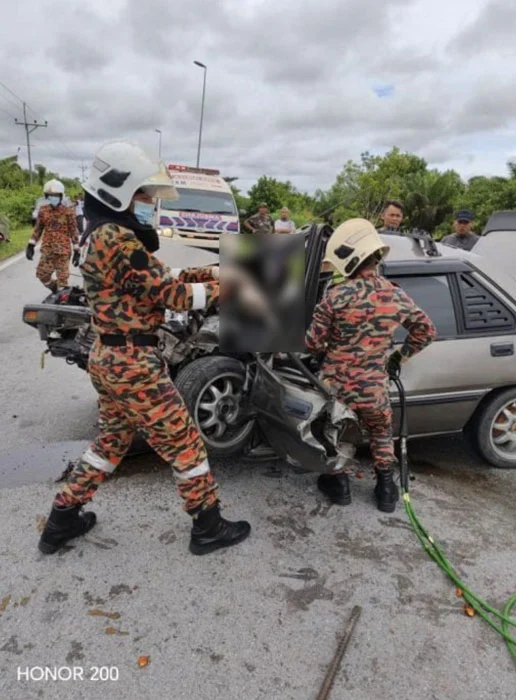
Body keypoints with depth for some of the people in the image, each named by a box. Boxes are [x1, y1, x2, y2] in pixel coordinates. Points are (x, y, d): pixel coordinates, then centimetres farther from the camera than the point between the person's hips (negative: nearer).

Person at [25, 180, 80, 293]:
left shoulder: (68, 212, -5)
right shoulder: (43, 211, 5)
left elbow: (73, 232, -3)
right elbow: (38, 229, 12)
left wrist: (76, 251, -4)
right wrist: (31, 245, 6)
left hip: (63, 250, -4)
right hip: (47, 250, 4)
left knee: (62, 278, 1)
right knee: (42, 274, 6)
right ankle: (56, 292, 29)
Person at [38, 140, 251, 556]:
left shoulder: (101, 235, 12)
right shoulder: (118, 239, -20)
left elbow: (161, 280, 11)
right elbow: (171, 294, -19)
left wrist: (219, 269, 5)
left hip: (109, 357, 10)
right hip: (134, 363, -10)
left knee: (113, 439, 24)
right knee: (184, 442, 4)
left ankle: (62, 521, 35)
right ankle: (209, 529, 21)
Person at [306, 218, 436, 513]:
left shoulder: (336, 296, -17)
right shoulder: (397, 297, -5)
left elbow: (313, 343, -12)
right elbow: (427, 331, 9)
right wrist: (400, 356, 19)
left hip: (335, 385, -2)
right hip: (374, 388, 2)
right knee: (382, 435, 28)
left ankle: (339, 485, 34)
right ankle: (386, 490, 33)